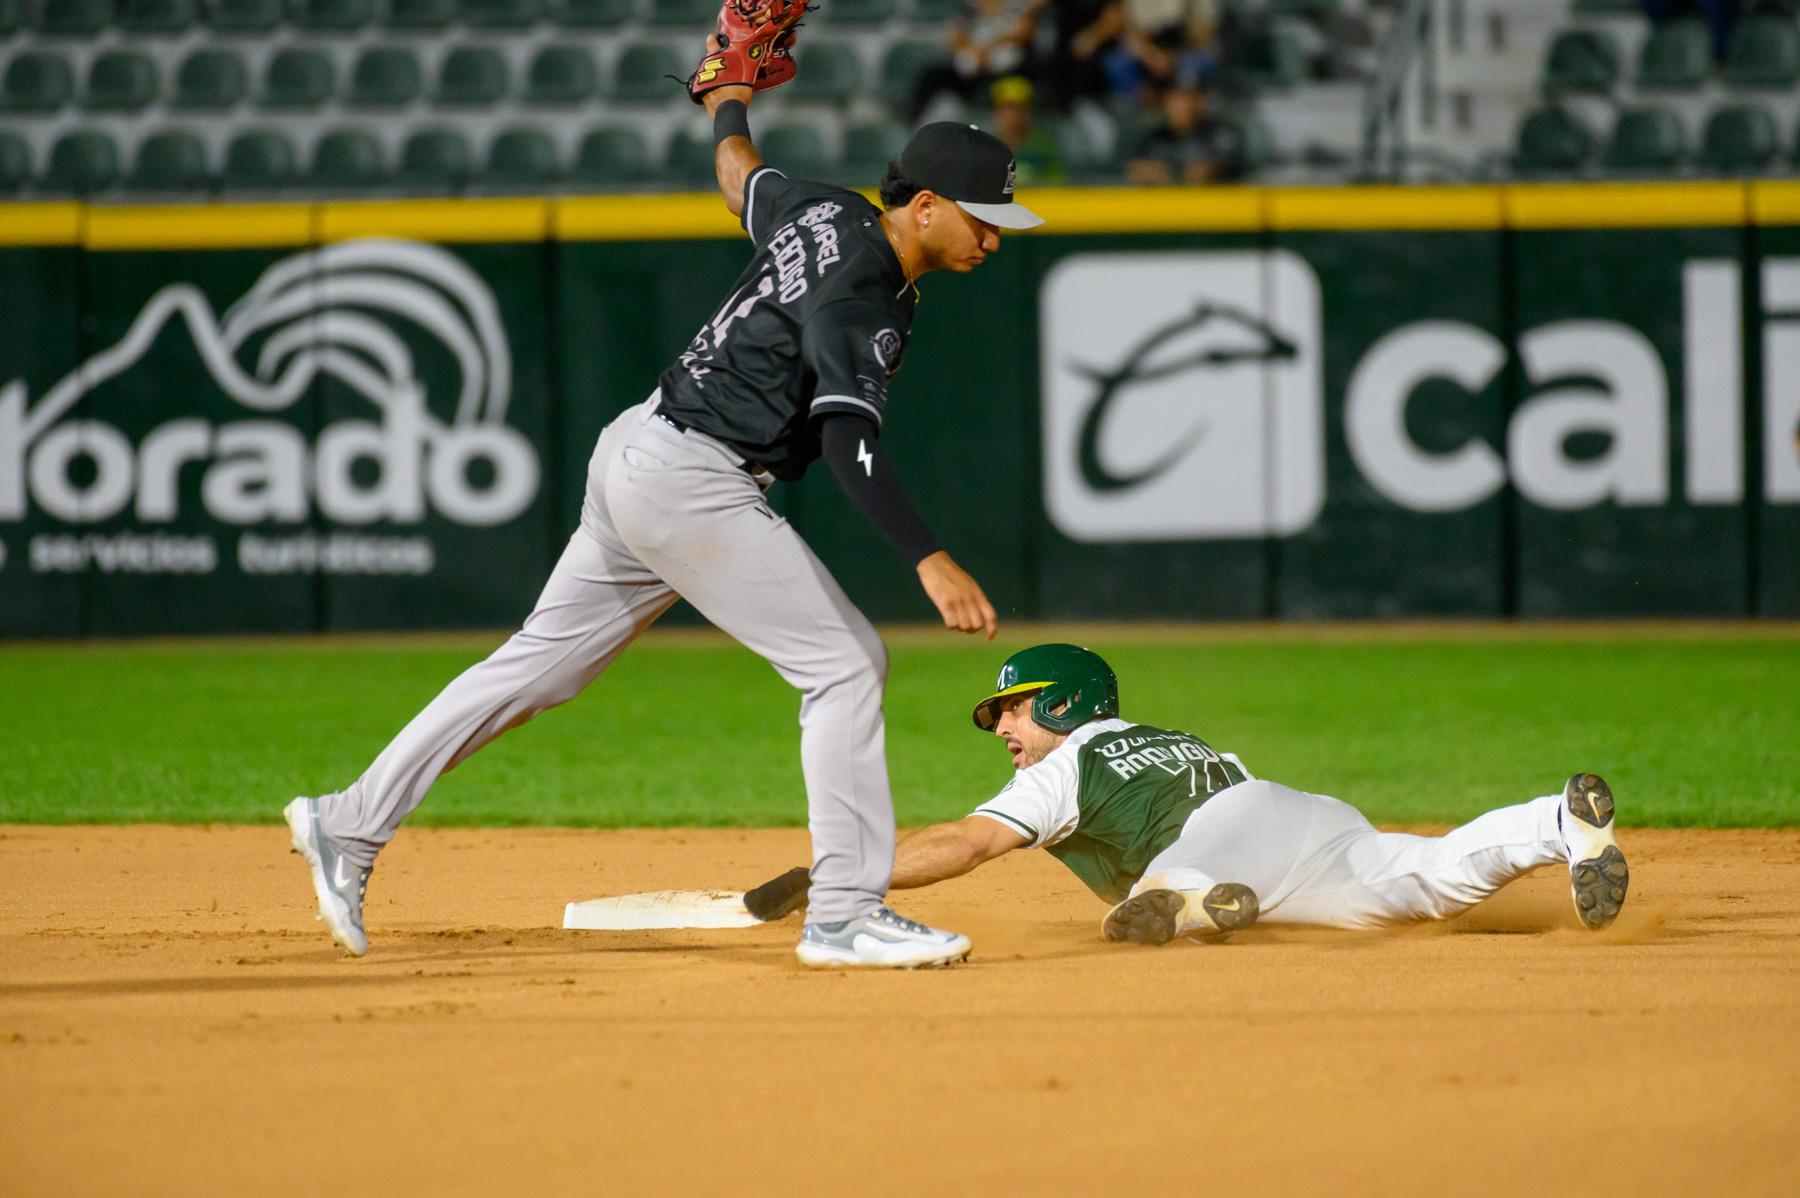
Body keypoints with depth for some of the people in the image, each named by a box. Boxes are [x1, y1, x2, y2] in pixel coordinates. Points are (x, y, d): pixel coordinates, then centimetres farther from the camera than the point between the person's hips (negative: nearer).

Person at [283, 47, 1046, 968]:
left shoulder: (830, 213, 7)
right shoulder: (863, 287, -20)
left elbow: (738, 173, 29)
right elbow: (848, 440, -31)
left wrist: (729, 100, 51)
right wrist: (928, 560, -40)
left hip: (636, 450, 10)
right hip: (693, 484, -10)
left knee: (541, 664, 15)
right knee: (844, 663, -9)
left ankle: (350, 826, 18)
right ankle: (844, 915, -10)